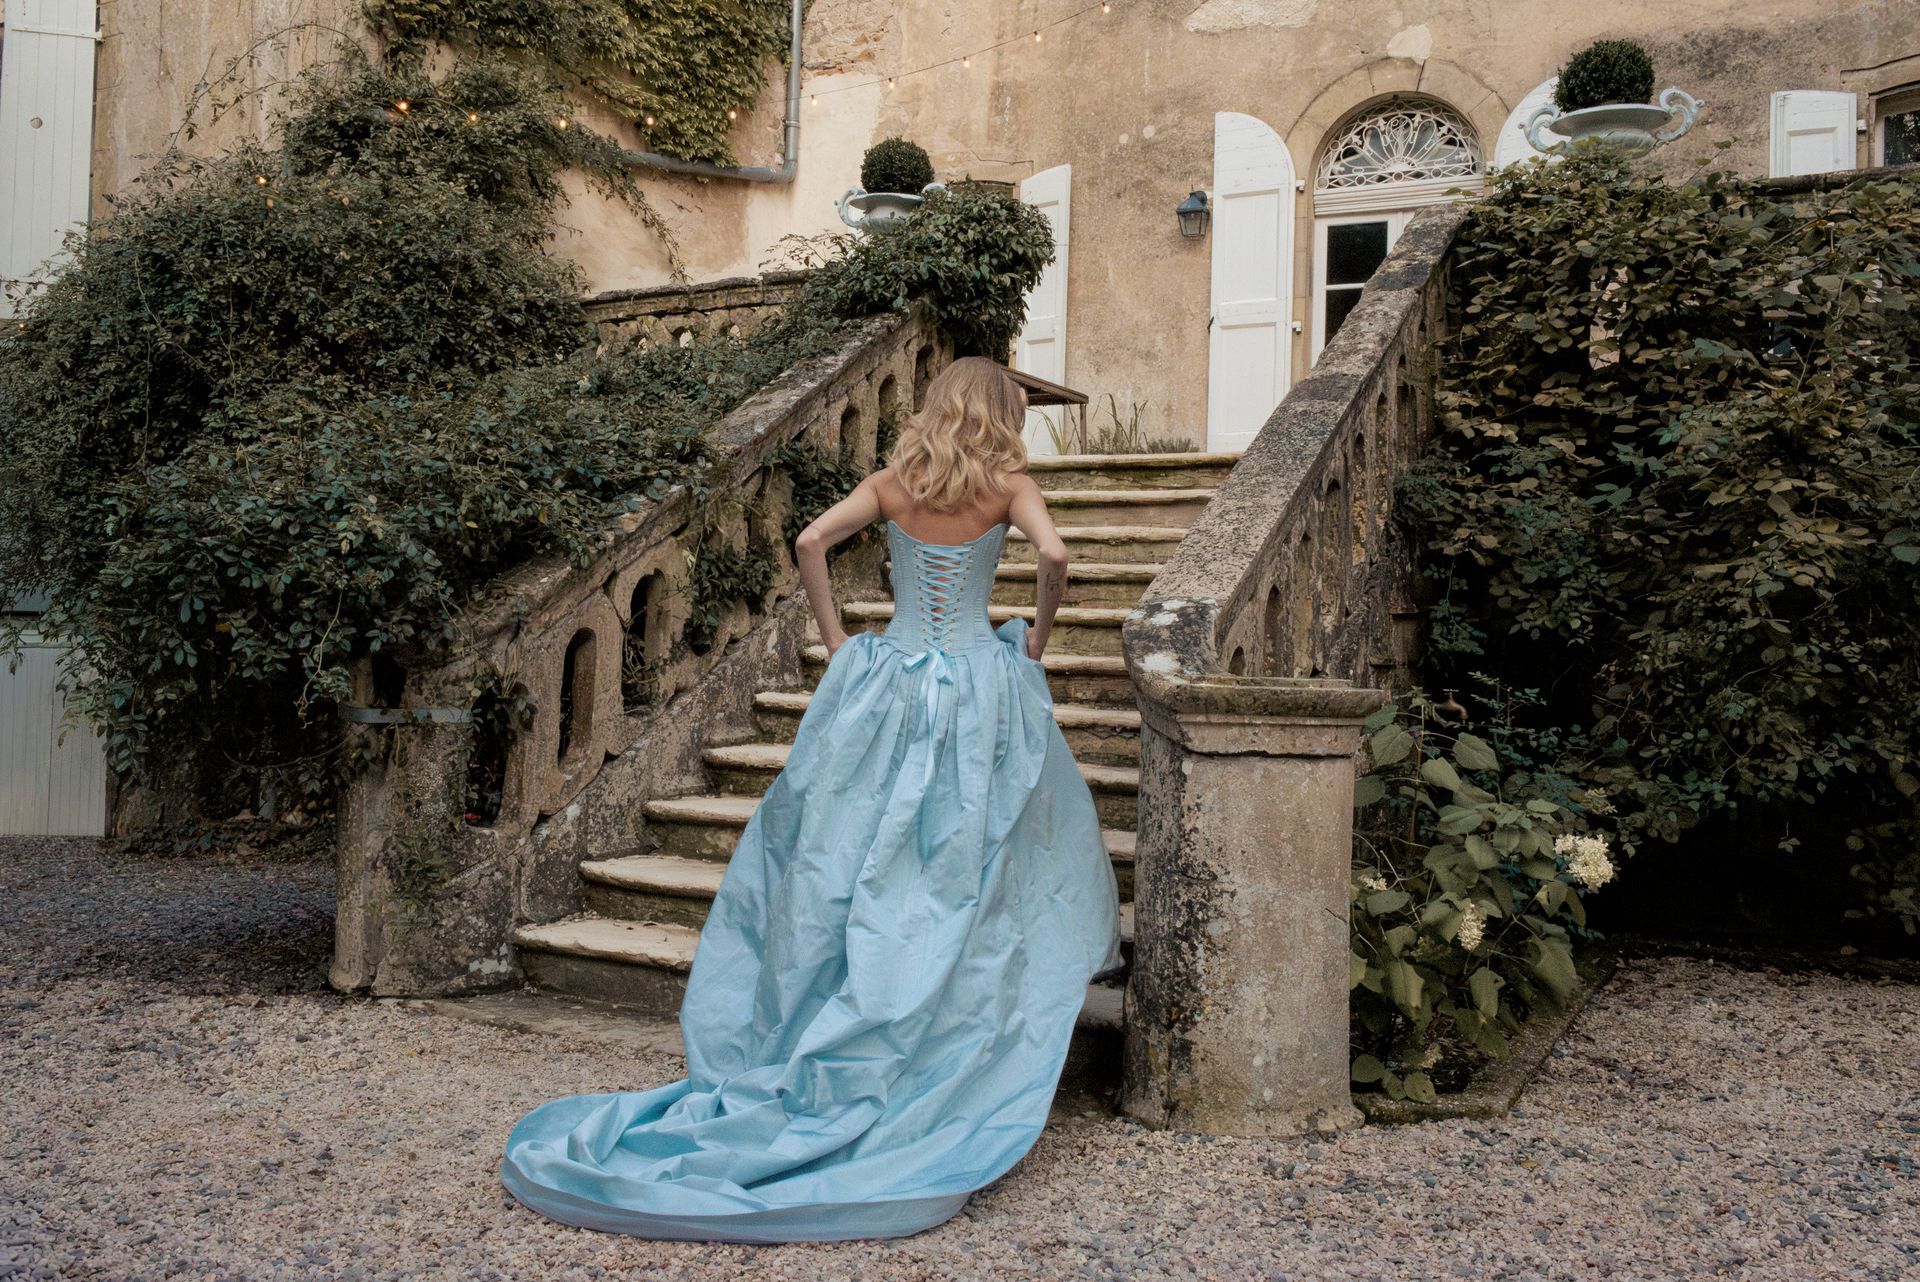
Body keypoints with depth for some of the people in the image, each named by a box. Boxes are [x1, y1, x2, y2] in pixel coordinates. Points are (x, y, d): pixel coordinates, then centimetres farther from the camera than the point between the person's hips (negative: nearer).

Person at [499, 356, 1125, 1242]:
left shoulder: (892, 483, 5)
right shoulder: (1007, 486, -3)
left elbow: (810, 541, -5)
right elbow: (1053, 554, -19)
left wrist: (834, 639, 2)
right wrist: (1039, 634, -3)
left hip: (883, 683, 3)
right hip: (978, 688, -2)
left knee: (847, 851, 10)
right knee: (977, 861, 9)